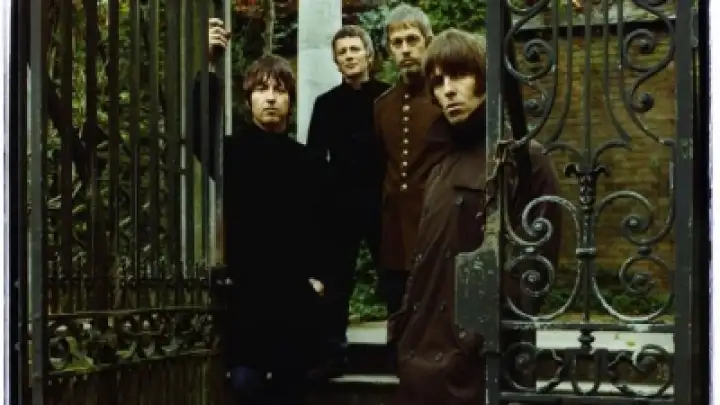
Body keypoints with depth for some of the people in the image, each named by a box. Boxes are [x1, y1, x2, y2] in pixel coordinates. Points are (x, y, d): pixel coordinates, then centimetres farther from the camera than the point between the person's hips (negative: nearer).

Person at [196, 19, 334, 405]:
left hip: (296, 299, 2)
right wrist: (207, 67, -28)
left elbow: (324, 227, 9)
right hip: (245, 296, -2)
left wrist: (318, 276, -3)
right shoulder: (231, 151, 3)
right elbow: (198, 126, -17)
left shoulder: (309, 163, 9)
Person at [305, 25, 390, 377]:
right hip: (340, 205, 2)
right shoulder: (326, 103, 9)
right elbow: (315, 157, 6)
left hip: (383, 203, -2)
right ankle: (334, 354, 11)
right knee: (337, 282, 5)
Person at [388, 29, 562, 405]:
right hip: (424, 354, 7)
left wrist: (483, 341, -17)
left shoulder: (522, 157, -7)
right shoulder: (445, 164, 17)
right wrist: (406, 328, 12)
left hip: (474, 363, -7)